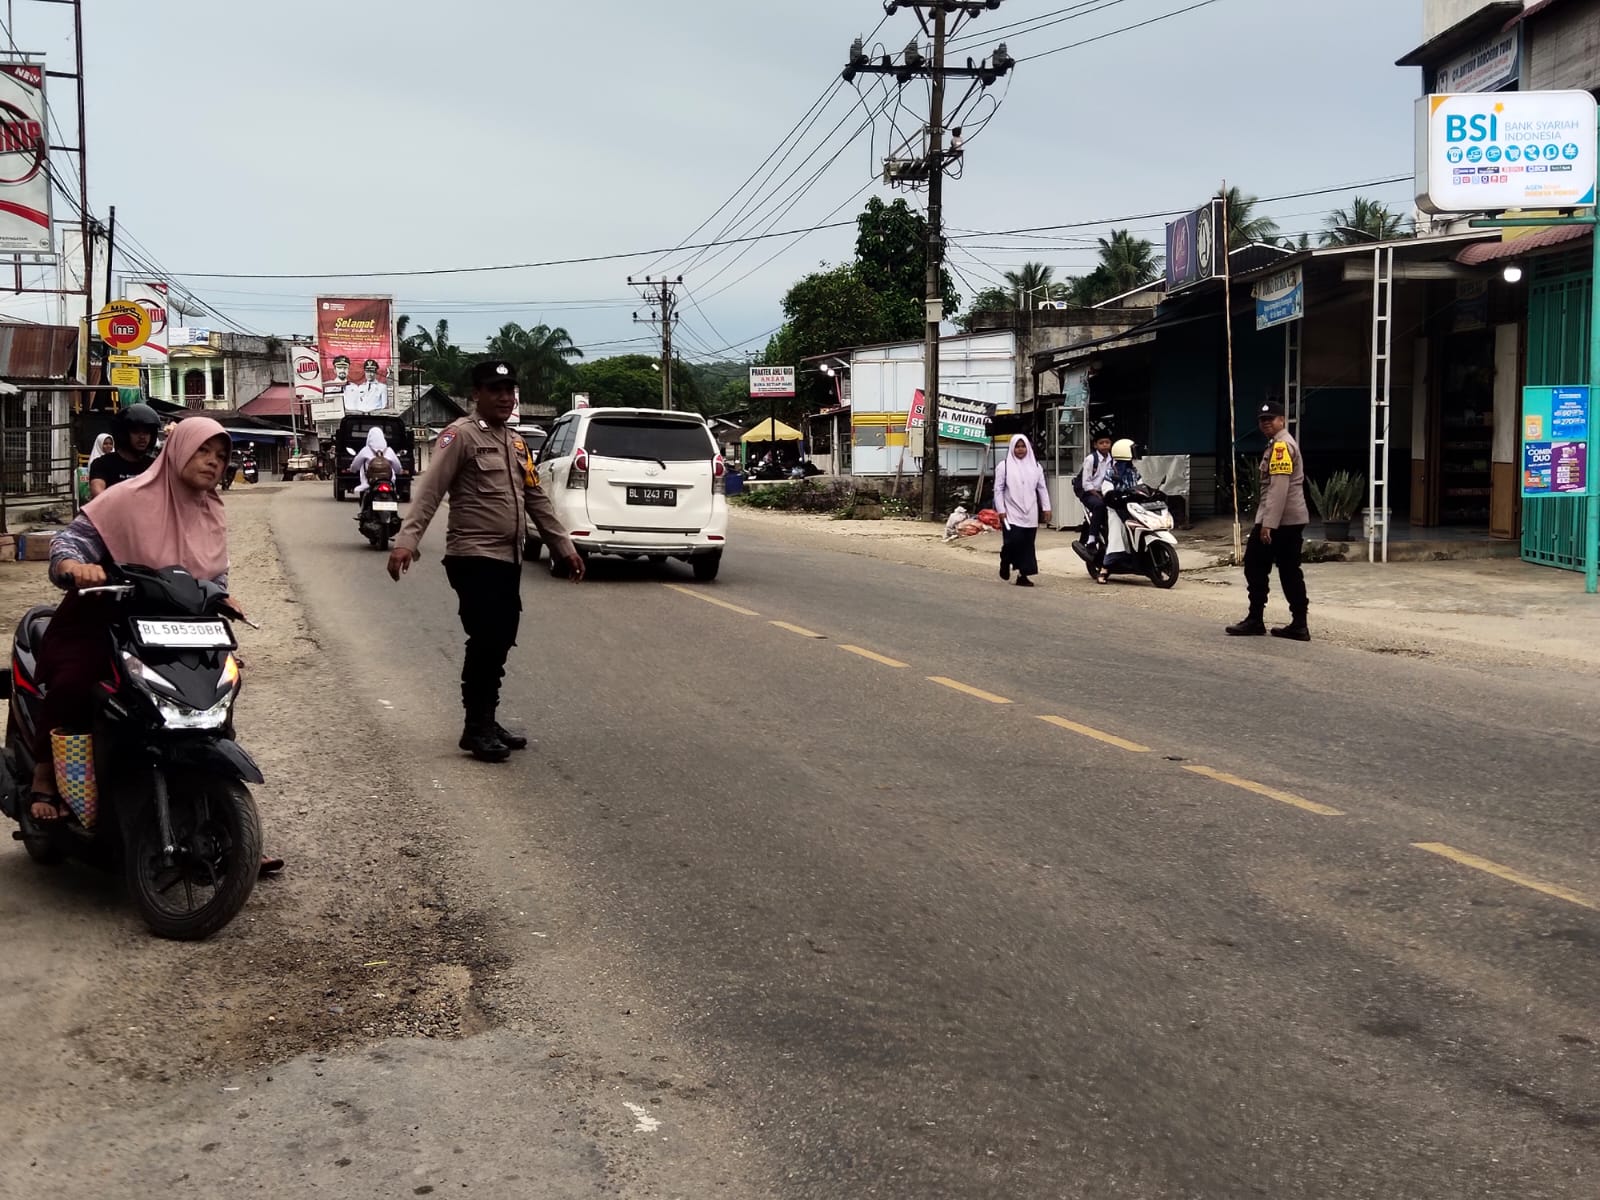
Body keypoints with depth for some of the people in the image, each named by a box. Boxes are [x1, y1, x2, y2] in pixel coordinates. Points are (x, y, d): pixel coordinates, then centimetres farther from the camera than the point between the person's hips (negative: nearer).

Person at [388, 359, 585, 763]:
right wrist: (406, 540, -28)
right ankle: (477, 729, -4)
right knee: (486, 642, -12)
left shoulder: (516, 443, 18)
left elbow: (537, 500, 23)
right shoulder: (461, 435, -8)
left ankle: (487, 723, 19)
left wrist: (565, 546, 21)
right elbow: (429, 491, -17)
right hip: (473, 558, -8)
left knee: (500, 643, 10)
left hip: (508, 559, 8)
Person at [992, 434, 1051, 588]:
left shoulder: (1035, 466, 10)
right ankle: (1005, 562, 15)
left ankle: (1023, 575, 8)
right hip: (1011, 513, -3)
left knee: (1027, 545, 1)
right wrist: (1001, 510, -7)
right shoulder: (1004, 466, 1)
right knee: (1013, 541, -14)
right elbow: (998, 490, 0)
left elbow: (1042, 488, 13)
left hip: (1030, 513, 3)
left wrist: (1046, 508, 6)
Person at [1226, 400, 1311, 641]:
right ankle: (1299, 625, 6)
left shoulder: (1280, 445, -13)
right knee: (1289, 571, 7)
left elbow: (1279, 488, -21)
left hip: (1278, 520, -10)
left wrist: (1268, 523, -24)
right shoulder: (1283, 444, 21)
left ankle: (1255, 620, 1)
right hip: (1292, 519, 10)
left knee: (1256, 567, -3)